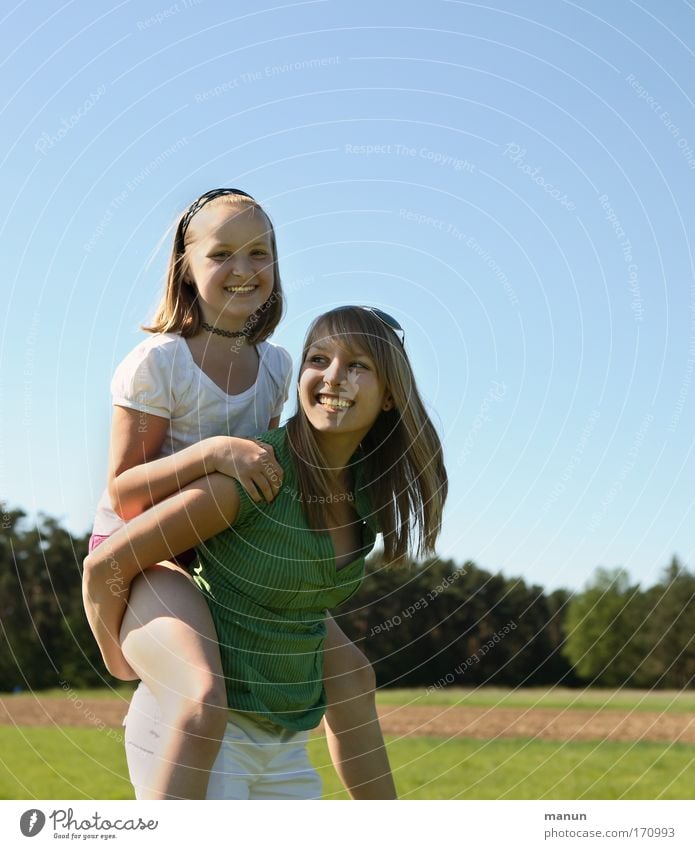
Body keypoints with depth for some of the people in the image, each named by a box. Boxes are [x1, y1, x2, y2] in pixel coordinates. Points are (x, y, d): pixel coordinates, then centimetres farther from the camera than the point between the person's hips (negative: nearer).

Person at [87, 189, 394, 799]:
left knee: (349, 673, 9)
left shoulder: (276, 365, 3)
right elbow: (123, 494, -18)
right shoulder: (157, 363, -17)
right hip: (139, 555, -7)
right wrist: (214, 452, -31)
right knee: (203, 702, -34)